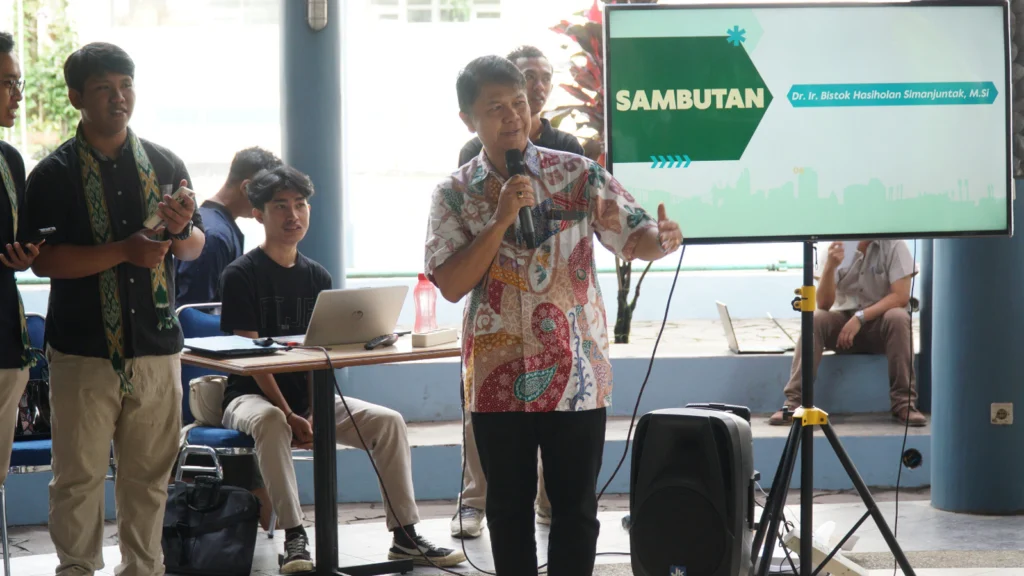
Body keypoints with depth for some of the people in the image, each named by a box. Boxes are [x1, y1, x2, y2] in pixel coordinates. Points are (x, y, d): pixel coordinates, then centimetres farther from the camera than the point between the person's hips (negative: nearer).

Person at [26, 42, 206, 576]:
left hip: (156, 345, 3)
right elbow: (41, 258, -11)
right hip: (84, 350, -3)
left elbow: (194, 247, 16)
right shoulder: (53, 174, -2)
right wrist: (123, 252, -18)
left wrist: (180, 231, -8)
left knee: (148, 473, 9)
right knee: (79, 475, -1)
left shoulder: (166, 165, 10)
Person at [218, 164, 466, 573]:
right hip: (252, 396, -5)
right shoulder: (241, 275, -7)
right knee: (270, 422, -40)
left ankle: (405, 537, -11)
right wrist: (289, 415, -23)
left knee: (388, 422, -14)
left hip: (307, 396, 5)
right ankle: (294, 536, -35)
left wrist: (314, 413, -13)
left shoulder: (317, 277, 9)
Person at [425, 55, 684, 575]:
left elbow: (633, 236, -7)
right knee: (509, 507, 11)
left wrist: (660, 238, -31)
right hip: (499, 378, 1)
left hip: (576, 374, -1)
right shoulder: (454, 194, 1)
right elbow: (451, 285, -8)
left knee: (576, 507, 3)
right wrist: (502, 220, -16)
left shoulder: (579, 175, 0)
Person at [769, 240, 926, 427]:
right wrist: (830, 266, -28)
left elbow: (901, 296, -17)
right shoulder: (837, 248, -6)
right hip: (844, 320, 2)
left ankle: (904, 403, -27)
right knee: (815, 319, -26)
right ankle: (794, 402, -29)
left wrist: (861, 317, -26)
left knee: (898, 318, -33)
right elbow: (824, 303, -12)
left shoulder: (893, 245, -11)